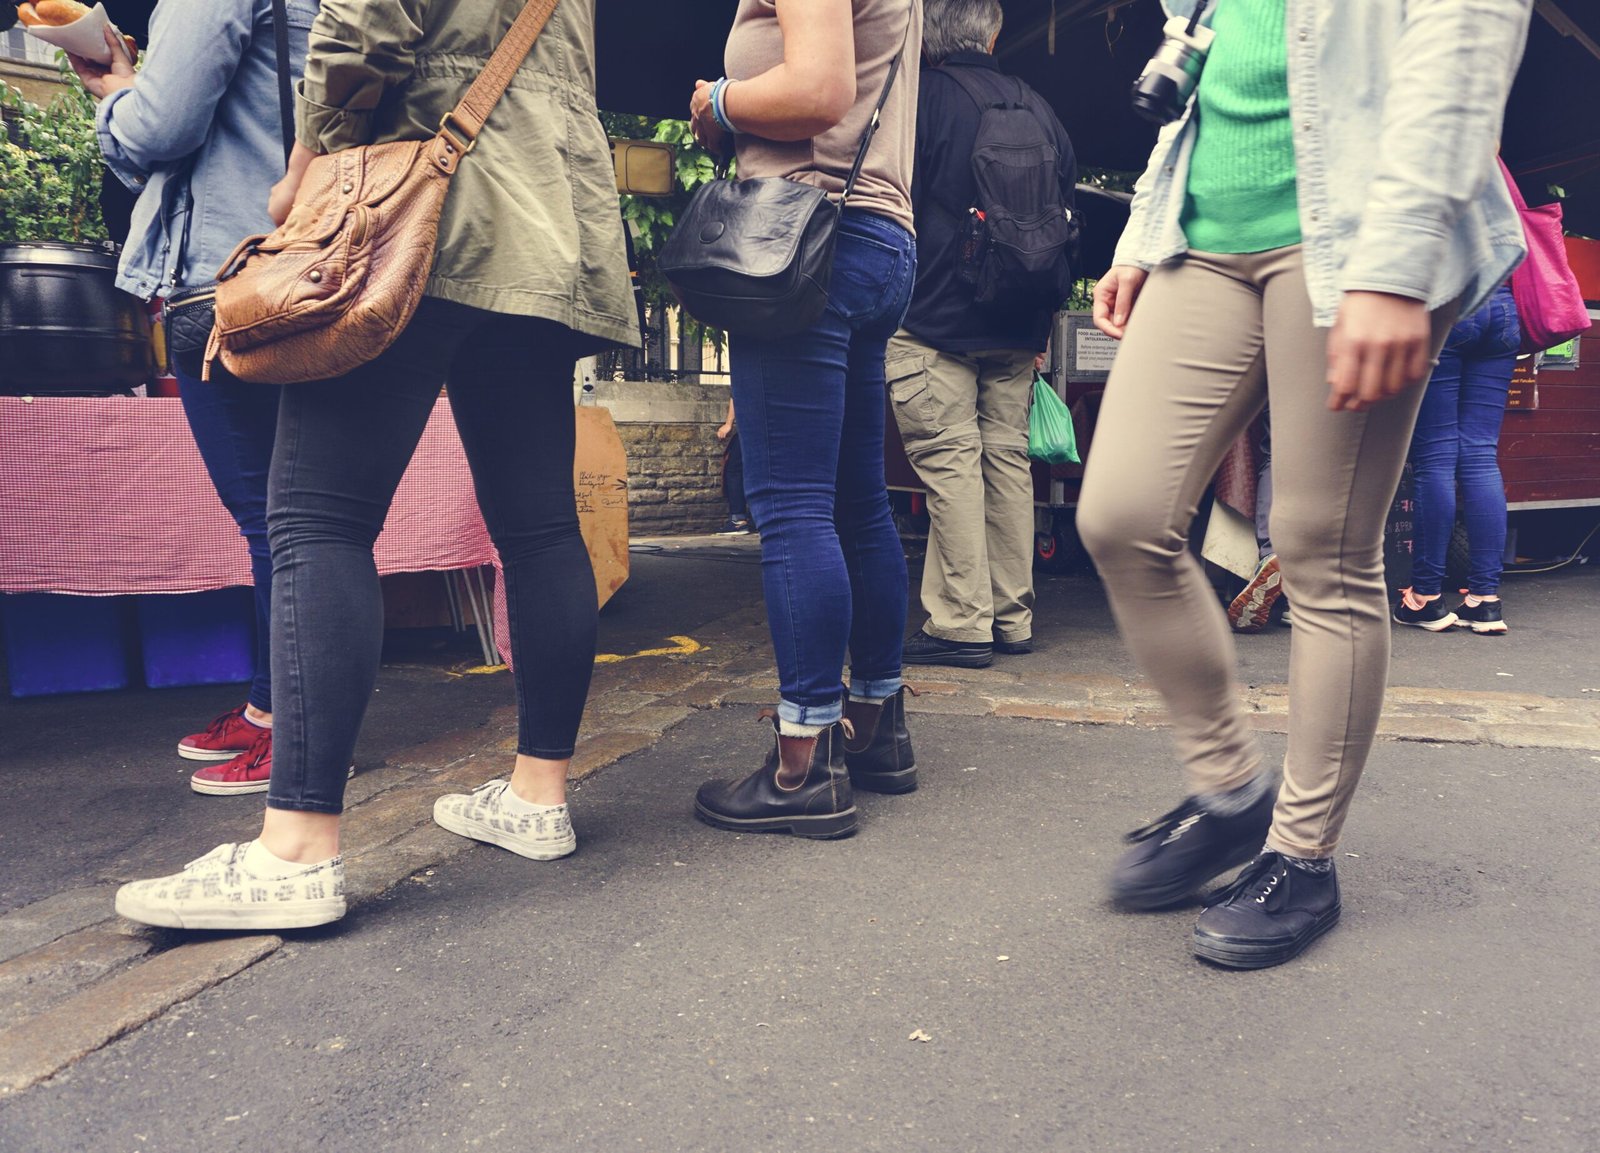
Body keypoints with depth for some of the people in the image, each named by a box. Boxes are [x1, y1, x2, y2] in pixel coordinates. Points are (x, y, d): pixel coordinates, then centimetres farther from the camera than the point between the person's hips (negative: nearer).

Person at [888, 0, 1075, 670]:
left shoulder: (921, 97, -2)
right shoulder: (1039, 110, 15)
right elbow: (1066, 218, 19)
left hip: (935, 317, -6)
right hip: (1018, 323, 6)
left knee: (948, 458, -7)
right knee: (1008, 456, 8)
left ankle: (961, 624, -8)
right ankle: (1012, 619, 14)